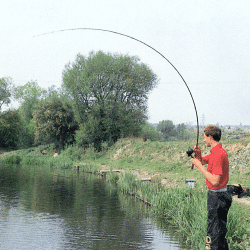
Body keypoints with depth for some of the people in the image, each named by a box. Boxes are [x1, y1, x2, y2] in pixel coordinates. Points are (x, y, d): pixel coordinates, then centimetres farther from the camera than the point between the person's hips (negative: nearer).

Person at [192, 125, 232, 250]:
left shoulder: (219, 154, -22)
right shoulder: (215, 152, 10)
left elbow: (215, 181, -27)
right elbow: (202, 161, 26)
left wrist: (200, 166, -20)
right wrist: (198, 154, 4)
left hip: (217, 197, -11)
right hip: (215, 195, 11)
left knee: (214, 233, -5)